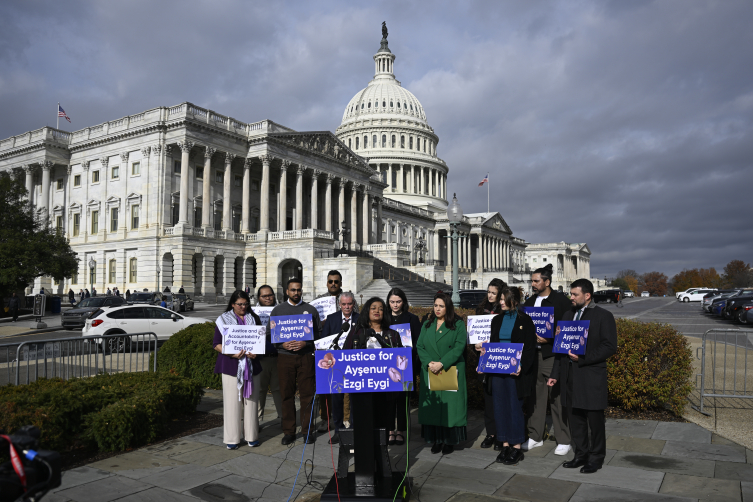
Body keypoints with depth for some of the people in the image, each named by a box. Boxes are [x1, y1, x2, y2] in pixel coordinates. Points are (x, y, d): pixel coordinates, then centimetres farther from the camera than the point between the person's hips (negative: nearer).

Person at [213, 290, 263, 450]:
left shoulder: (254, 319, 12)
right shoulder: (223, 320, 4)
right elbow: (216, 344, 0)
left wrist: (256, 352, -7)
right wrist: (231, 354, -16)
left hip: (251, 366, 3)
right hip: (231, 366, -3)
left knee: (251, 400, 6)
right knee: (232, 402, -3)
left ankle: (252, 436, 14)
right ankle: (232, 438, 6)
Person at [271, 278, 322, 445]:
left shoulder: (311, 310, 8)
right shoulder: (278, 310, 9)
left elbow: (318, 333, 6)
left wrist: (305, 343, -10)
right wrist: (283, 344, -9)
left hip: (305, 356, 0)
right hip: (284, 357, 1)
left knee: (307, 394, 0)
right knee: (287, 395, 4)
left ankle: (307, 430, 11)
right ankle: (288, 431, 14)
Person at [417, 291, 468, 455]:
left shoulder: (458, 324, 0)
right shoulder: (427, 325, 12)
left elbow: (459, 347, -9)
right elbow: (419, 346, 6)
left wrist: (442, 364, -18)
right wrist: (429, 363, -12)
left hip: (451, 372, -3)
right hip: (430, 373, 4)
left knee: (450, 405, -2)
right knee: (432, 406, 4)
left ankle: (450, 440, 8)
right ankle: (436, 440, 13)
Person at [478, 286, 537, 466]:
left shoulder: (525, 320, -4)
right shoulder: (497, 320, 12)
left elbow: (530, 348, -7)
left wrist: (521, 366, -18)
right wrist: (484, 349, -3)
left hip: (515, 370, -5)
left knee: (515, 407, 1)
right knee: (500, 406, 8)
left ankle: (517, 447, 13)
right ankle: (505, 444, 19)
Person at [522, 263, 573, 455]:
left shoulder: (561, 301, -6)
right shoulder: (530, 302, 13)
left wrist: (549, 339, -17)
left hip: (552, 355, -6)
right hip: (533, 355, 6)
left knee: (556, 398, 0)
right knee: (535, 397, 12)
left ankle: (563, 441, 13)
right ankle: (536, 437, 24)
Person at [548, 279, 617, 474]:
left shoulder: (603, 316, -4)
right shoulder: (568, 315, 14)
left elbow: (610, 347, -10)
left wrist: (583, 358, -19)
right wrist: (555, 374, 13)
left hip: (591, 376, -6)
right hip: (570, 376, 6)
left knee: (595, 420, 4)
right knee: (575, 418, 12)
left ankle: (596, 458, 18)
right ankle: (581, 454, 25)